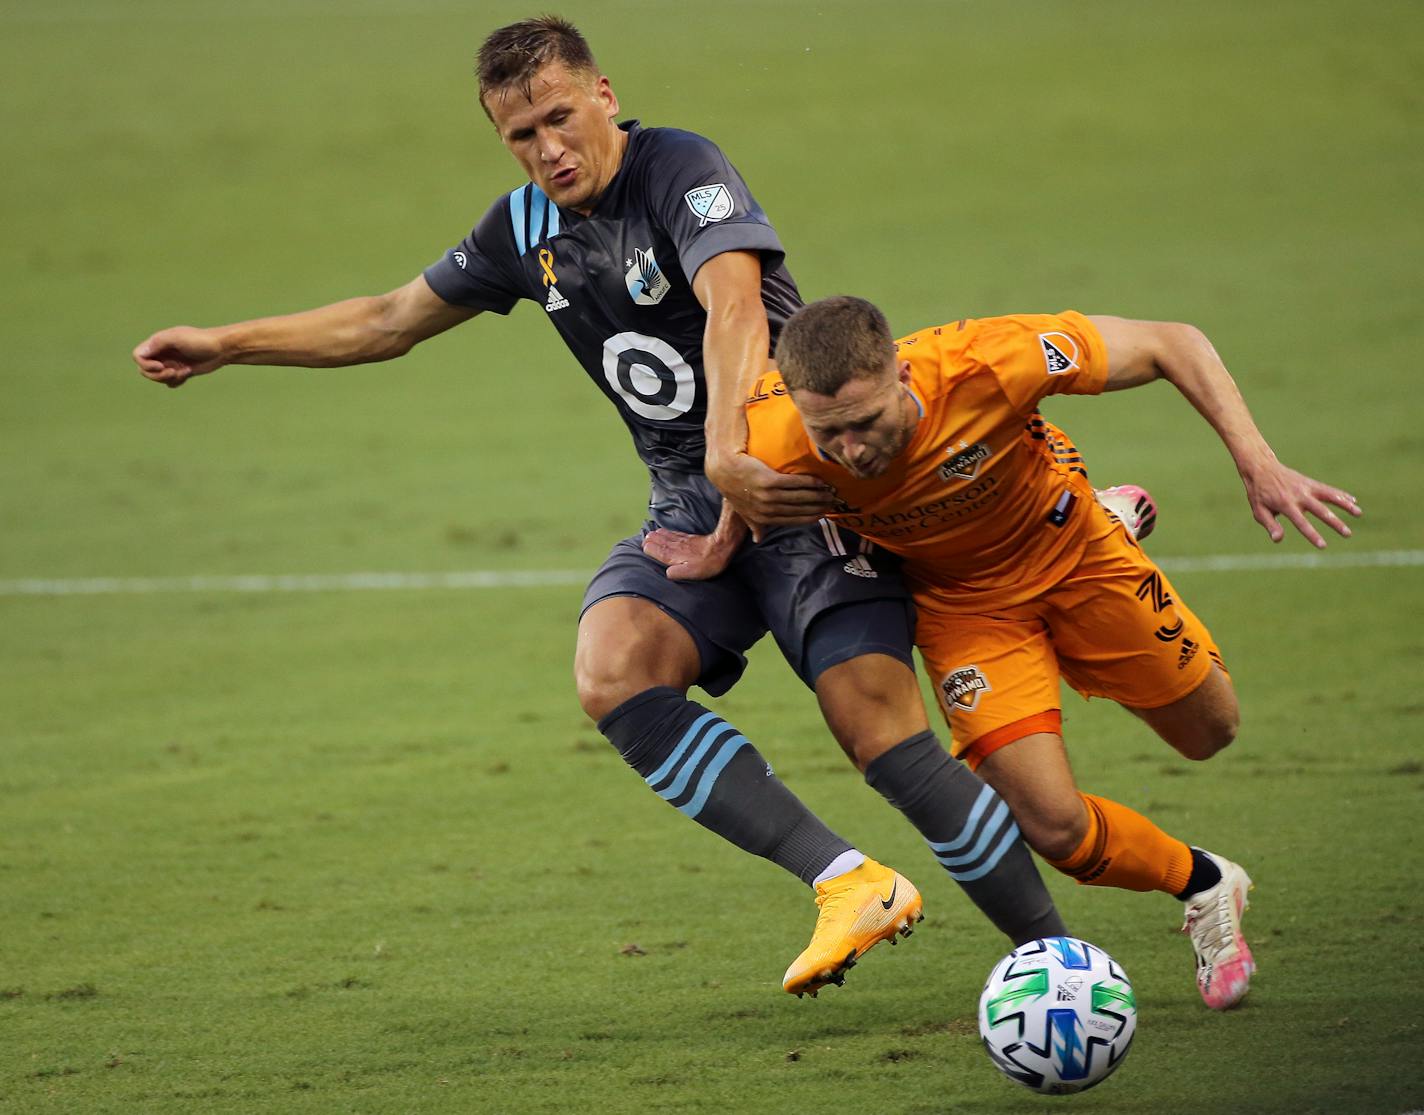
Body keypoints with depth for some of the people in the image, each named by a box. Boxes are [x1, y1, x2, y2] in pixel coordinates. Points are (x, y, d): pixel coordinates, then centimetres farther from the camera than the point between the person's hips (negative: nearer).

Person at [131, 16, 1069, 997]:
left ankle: (1057, 957, -5)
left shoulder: (681, 171, -12)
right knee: (613, 674, -24)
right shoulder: (528, 229, 10)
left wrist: (730, 456, -45)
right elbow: (390, 321, 24)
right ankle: (849, 884, -26)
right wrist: (223, 346, 23)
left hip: (805, 492, -6)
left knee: (881, 730, -20)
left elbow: (735, 305, -30)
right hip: (692, 512, 6)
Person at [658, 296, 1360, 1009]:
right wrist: (721, 548, -18)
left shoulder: (987, 365, -40)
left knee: (1209, 731, 18)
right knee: (1053, 826, -13)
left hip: (1064, 545, 0)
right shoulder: (768, 438, -35)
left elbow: (1170, 344, -26)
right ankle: (1204, 887, 19)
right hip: (961, 600, 0)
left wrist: (1258, 466, -30)